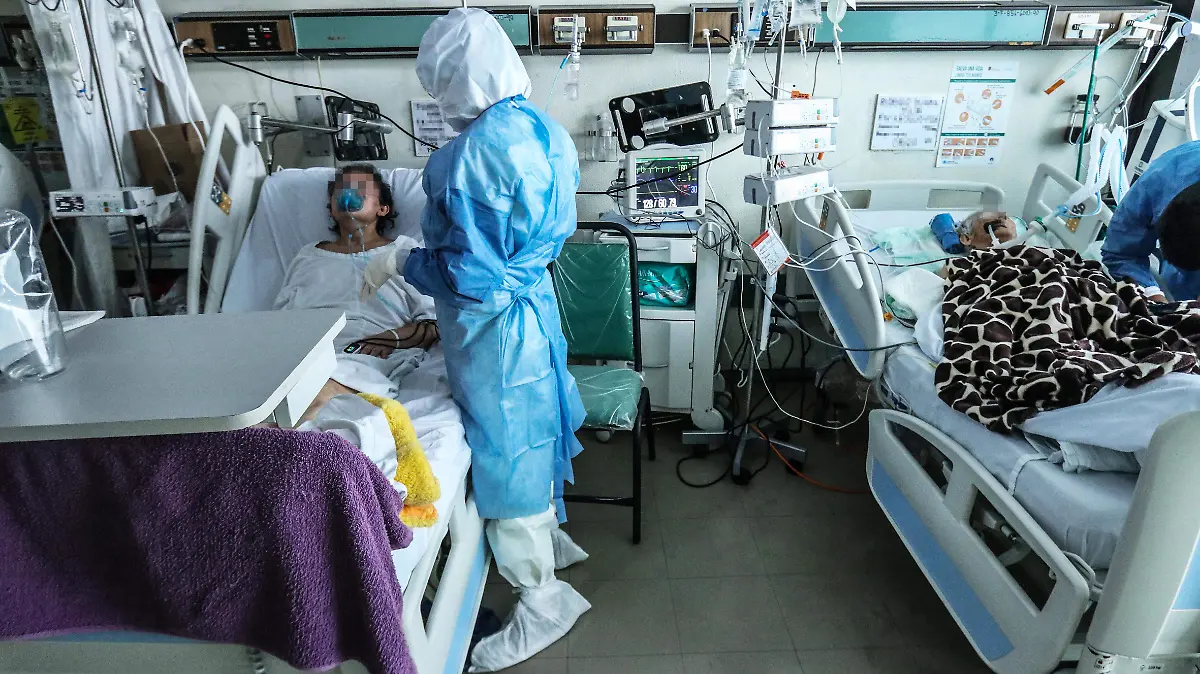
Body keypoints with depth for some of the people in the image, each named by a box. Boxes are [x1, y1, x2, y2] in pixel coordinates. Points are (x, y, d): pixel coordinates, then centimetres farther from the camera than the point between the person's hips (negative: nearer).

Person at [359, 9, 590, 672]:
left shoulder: (476, 151, -26)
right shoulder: (538, 128, 2)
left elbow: (474, 277, -26)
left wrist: (401, 261, -11)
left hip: (495, 328, -9)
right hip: (534, 303, 9)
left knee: (507, 453, 7)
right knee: (530, 431, 25)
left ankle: (542, 602, 26)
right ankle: (547, 536, 49)